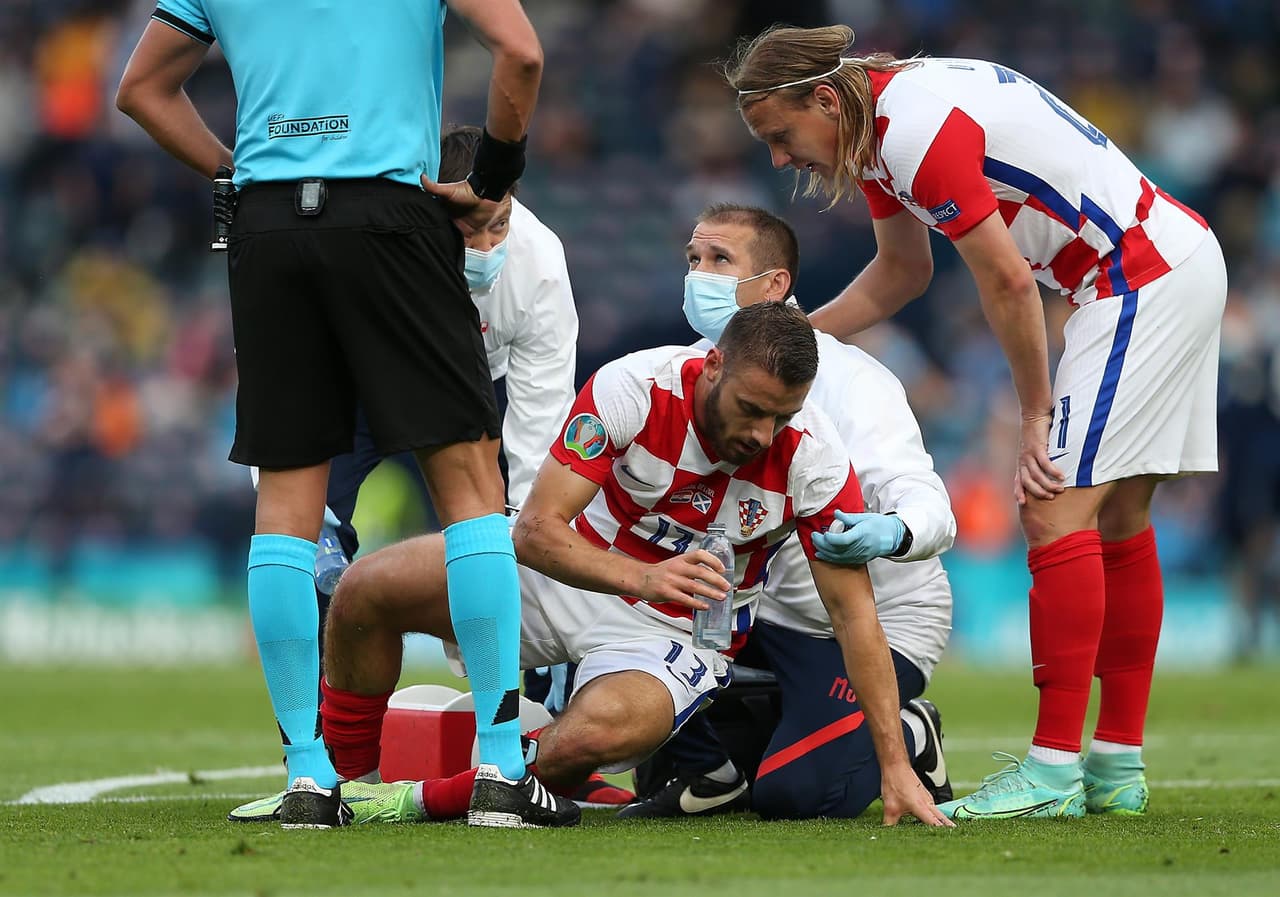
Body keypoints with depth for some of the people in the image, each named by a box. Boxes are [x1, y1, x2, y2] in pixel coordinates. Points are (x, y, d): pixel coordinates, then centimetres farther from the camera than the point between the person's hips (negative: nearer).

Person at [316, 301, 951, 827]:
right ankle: (351, 788, 8)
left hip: (674, 631, -2)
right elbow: (536, 528, -25)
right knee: (366, 592, -14)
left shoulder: (813, 457, -23)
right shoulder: (635, 386, -25)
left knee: (596, 734, -36)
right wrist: (639, 577, -44)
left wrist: (895, 768, -20)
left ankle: (428, 802, -11)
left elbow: (853, 611, -16)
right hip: (573, 572, 2)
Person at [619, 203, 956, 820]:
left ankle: (909, 738, 8)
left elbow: (931, 510, -29)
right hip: (768, 610, 6)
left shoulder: (843, 380, -19)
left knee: (792, 792, -26)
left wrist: (891, 534, -54)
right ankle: (709, 769, 5)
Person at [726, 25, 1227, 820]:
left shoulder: (919, 133, -22)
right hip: (1175, 267, 10)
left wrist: (1037, 413, -7)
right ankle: (1120, 767, 15)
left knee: (1056, 510, -13)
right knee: (1116, 517, 12)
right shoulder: (878, 122, 9)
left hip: (1146, 275, -10)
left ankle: (1055, 768, -14)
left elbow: (1008, 282, -19)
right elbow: (902, 272, 23)